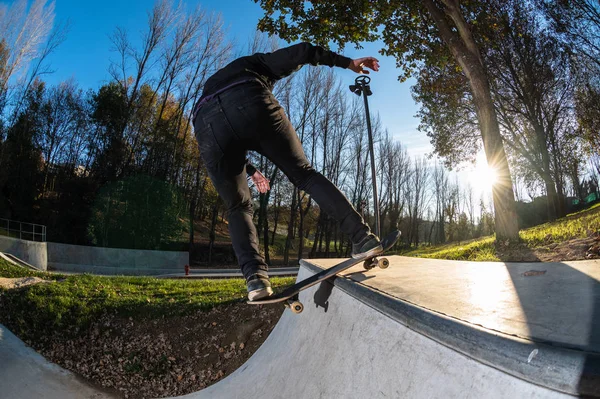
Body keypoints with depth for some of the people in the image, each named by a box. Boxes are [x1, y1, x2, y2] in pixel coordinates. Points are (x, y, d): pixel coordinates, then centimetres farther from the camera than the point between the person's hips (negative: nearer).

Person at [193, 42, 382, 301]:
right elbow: (301, 52, 22)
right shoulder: (256, 64, 38)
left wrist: (250, 171, 55)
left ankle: (254, 275, -5)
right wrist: (346, 62, 28)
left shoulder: (209, 87, 48)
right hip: (251, 106, -3)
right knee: (304, 174, 9)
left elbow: (223, 141, 47)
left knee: (238, 207, 14)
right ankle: (362, 236, 0)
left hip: (206, 123, 3)